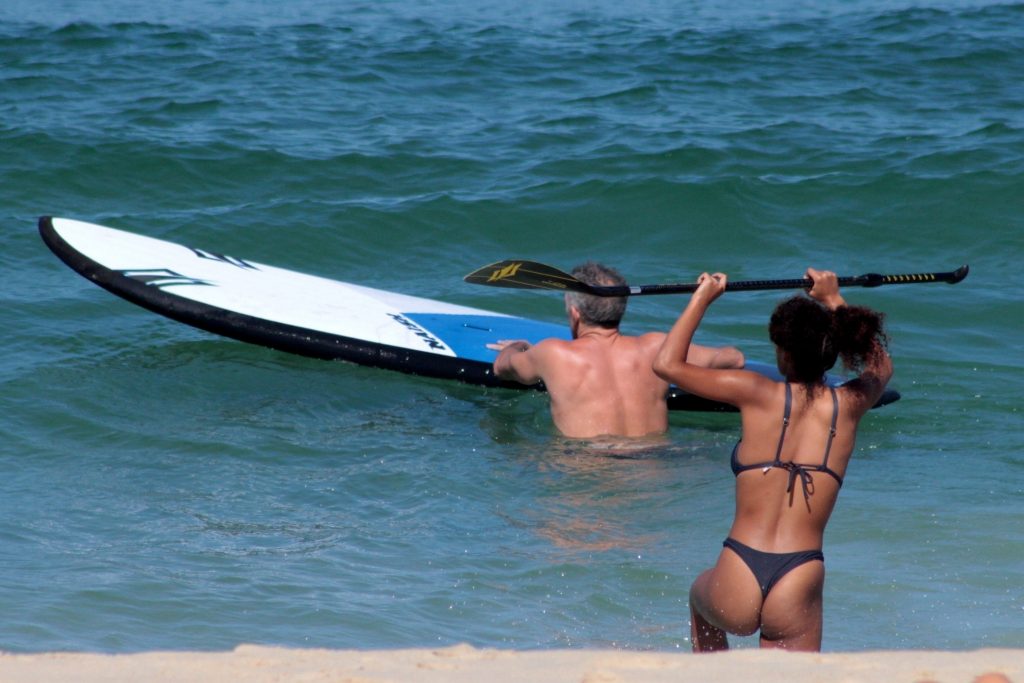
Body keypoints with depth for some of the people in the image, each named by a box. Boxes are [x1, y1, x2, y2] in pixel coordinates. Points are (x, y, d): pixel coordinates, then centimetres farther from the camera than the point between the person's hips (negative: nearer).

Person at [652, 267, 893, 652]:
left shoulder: (758, 395, -4)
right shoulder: (848, 406, 3)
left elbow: (666, 363, 7)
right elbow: (881, 366, 30)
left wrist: (703, 296, 16)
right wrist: (833, 302, 36)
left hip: (736, 589, 0)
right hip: (798, 591, 0)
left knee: (700, 596, 36)